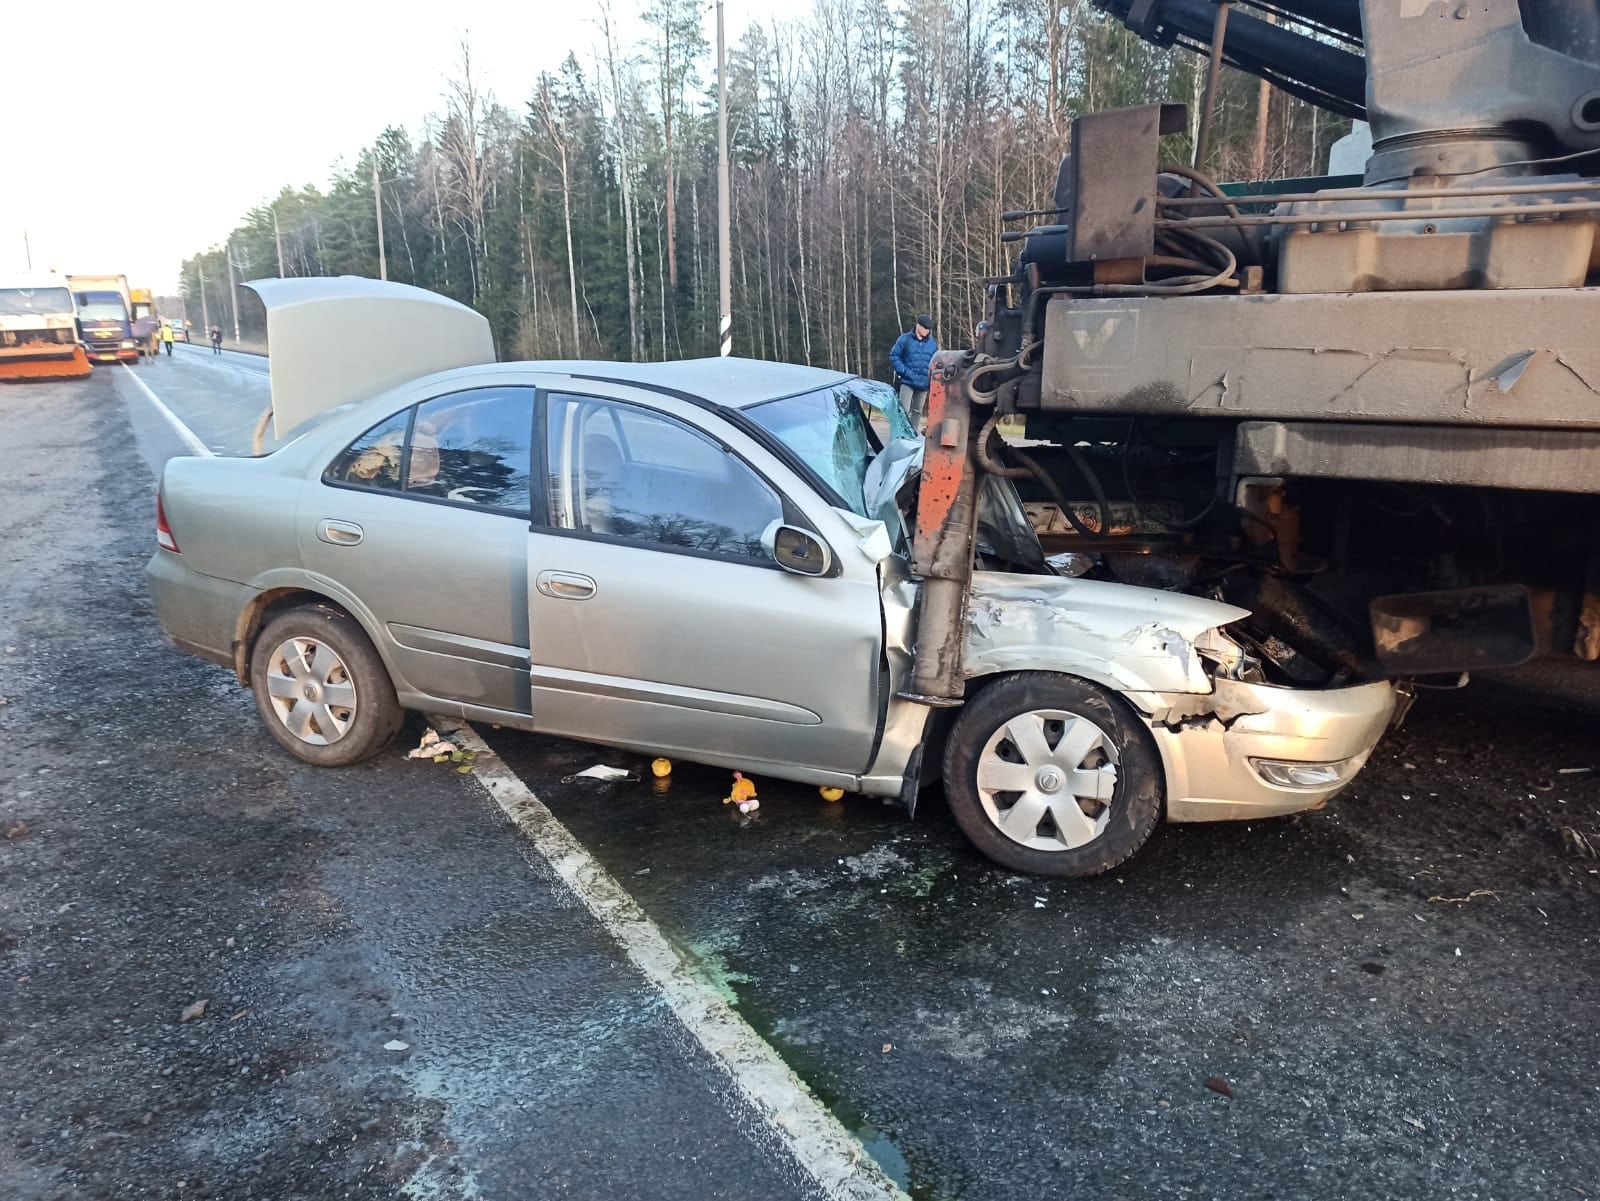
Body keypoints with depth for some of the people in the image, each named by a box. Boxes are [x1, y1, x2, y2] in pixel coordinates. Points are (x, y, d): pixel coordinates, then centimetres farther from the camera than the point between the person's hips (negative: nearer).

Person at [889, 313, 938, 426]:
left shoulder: (932, 343, 9)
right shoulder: (904, 339, -1)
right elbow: (894, 357, -2)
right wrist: (905, 372, -12)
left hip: (923, 383, 4)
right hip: (907, 382, -4)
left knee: (917, 411, 11)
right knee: (904, 410, -13)